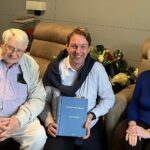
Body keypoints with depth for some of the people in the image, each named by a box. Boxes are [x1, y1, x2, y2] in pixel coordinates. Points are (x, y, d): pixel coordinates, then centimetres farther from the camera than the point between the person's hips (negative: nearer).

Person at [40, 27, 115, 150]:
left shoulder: (97, 69, -7)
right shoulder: (55, 67, -5)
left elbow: (109, 98, 1)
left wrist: (92, 115, -12)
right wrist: (49, 122, -13)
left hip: (89, 127, 1)